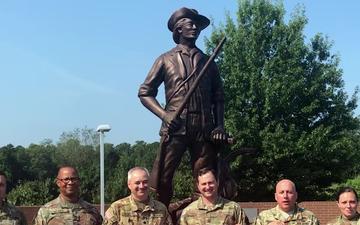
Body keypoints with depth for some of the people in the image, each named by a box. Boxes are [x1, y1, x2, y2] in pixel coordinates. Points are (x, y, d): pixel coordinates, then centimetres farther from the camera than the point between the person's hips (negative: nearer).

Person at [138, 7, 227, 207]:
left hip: (204, 129, 3)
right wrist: (163, 114, -6)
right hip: (176, 127, -2)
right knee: (161, 178, -9)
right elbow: (145, 92, 10)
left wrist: (220, 125, 2)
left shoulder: (208, 61, 20)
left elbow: (218, 97, 17)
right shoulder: (166, 60, 13)